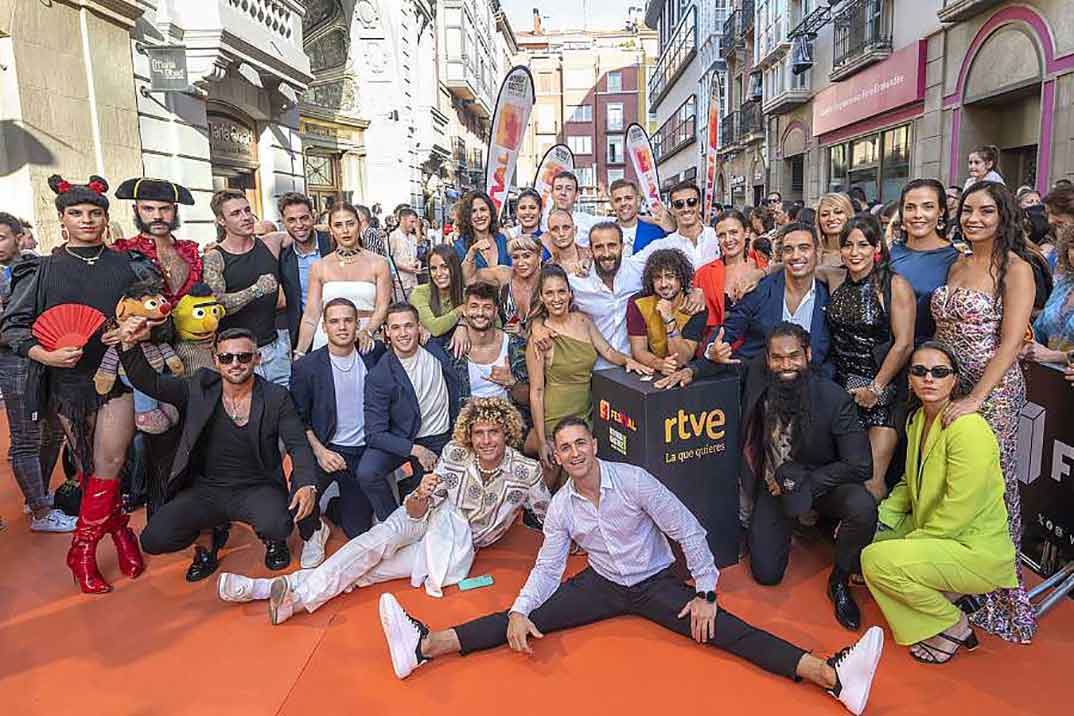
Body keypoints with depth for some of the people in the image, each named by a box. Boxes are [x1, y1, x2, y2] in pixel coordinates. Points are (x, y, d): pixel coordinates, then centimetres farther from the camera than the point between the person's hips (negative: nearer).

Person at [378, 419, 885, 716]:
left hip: (655, 582, -2)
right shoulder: (560, 507, -5)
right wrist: (519, 613, -19)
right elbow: (548, 567, -3)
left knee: (723, 629, -22)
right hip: (602, 585, 2)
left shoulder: (633, 480, -16)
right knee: (525, 620, -14)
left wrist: (705, 593, -15)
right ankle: (424, 646, -23)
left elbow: (688, 532, -13)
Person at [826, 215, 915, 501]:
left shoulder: (895, 286, -8)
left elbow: (903, 344, -11)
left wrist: (875, 388, -10)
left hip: (882, 391, -4)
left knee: (871, 481, -6)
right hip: (841, 386, 4)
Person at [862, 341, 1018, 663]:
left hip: (976, 550, -9)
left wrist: (909, 542, -16)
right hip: (931, 532, 9)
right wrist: (877, 519, 1)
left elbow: (957, 511, -25)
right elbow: (909, 484, 15)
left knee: (876, 559, -24)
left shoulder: (968, 428, -23)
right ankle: (935, 593, 11)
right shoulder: (917, 420, 4)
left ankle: (953, 625, -1)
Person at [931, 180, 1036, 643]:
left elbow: (1010, 343, -15)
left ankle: (996, 592, 16)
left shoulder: (1015, 270, -8)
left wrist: (974, 399, -21)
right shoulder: (958, 266, 11)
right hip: (947, 386, 6)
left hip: (993, 390, -6)